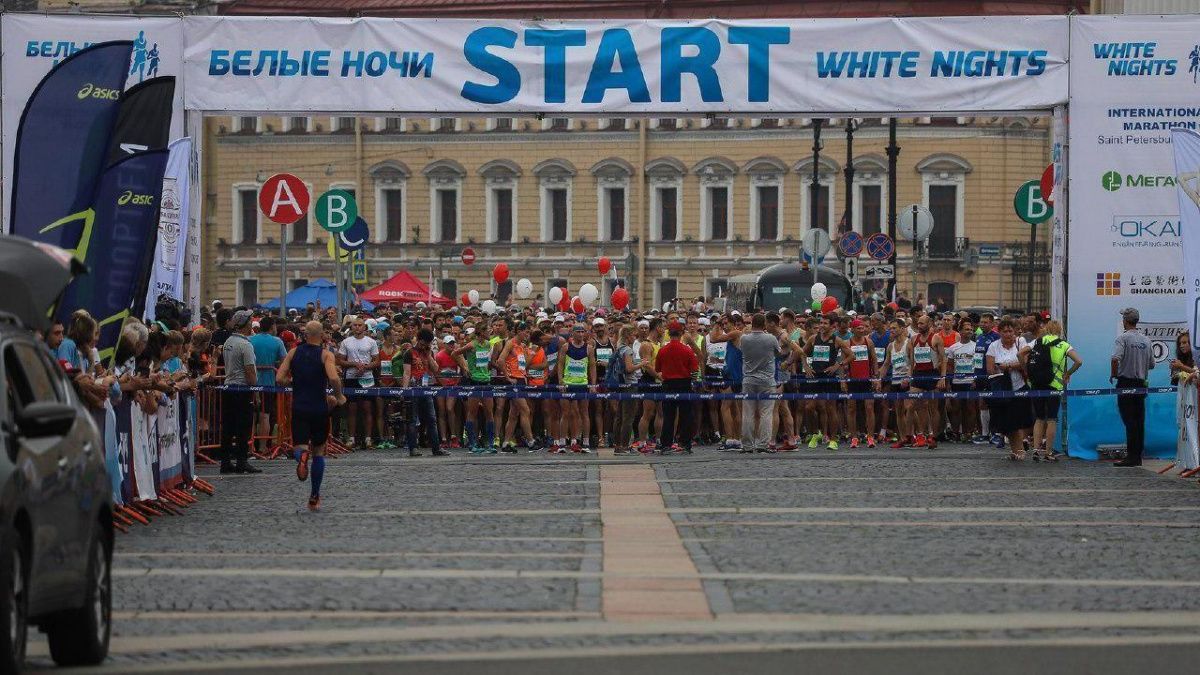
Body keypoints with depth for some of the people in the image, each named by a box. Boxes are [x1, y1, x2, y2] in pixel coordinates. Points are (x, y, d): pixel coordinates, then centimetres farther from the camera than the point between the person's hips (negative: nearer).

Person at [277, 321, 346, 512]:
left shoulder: (294, 352, 4)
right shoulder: (326, 354, -5)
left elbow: (279, 378, -2)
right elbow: (334, 378, -22)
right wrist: (339, 397, -5)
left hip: (299, 408, 1)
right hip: (319, 408, -1)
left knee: (301, 446, 2)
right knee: (319, 451, 14)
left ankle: (302, 456, -37)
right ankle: (314, 498, 15)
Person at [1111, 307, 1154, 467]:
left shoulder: (1123, 338, -11)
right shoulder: (1146, 340, 9)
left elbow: (1116, 358, -25)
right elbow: (1151, 364, 11)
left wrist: (1113, 375, -10)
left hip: (1126, 383, -6)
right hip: (1141, 384, 6)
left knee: (1130, 422, -6)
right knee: (1139, 421, 9)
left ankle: (1131, 456, -9)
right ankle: (1138, 456, 11)